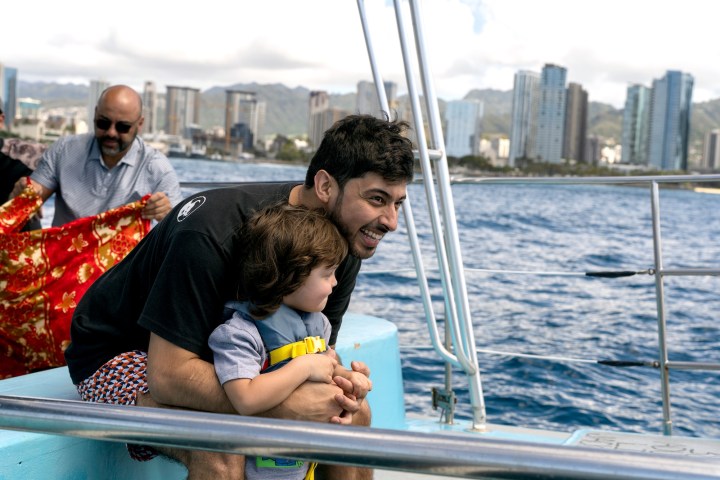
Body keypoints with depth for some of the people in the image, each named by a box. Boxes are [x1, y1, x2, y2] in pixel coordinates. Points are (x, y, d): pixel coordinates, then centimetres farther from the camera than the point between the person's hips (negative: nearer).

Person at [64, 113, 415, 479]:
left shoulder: (346, 242, -12)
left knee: (353, 415, -4)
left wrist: (338, 384, -28)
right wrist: (287, 405, -41)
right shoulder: (211, 235, -36)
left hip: (219, 354, 7)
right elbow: (167, 374, -36)